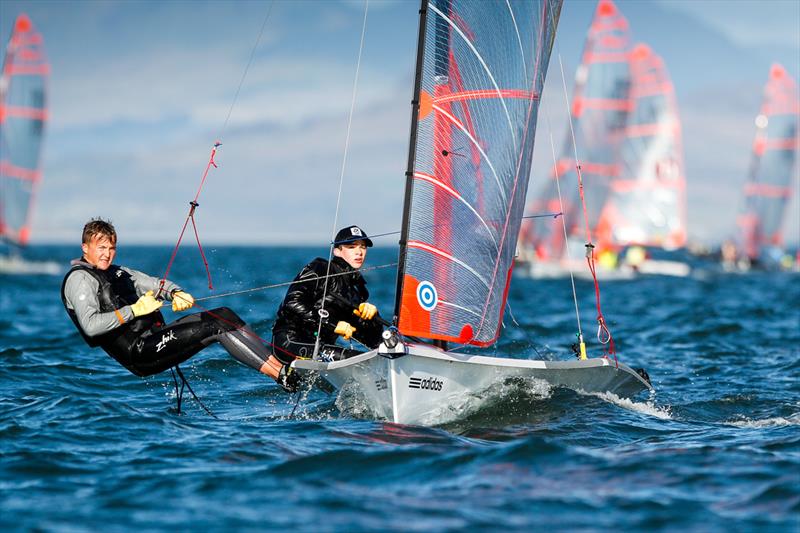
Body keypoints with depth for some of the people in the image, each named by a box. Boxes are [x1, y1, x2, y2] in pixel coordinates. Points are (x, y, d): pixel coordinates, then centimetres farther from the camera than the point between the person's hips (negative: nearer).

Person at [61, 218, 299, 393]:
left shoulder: (117, 273, 23)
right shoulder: (79, 278, -5)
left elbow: (154, 284, 22)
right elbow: (90, 326, -20)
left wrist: (176, 294, -2)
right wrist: (134, 310, -19)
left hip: (154, 336, 9)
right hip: (138, 353, -9)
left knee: (224, 315, -4)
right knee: (217, 327, -19)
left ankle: (278, 363, -14)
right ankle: (281, 375, -22)